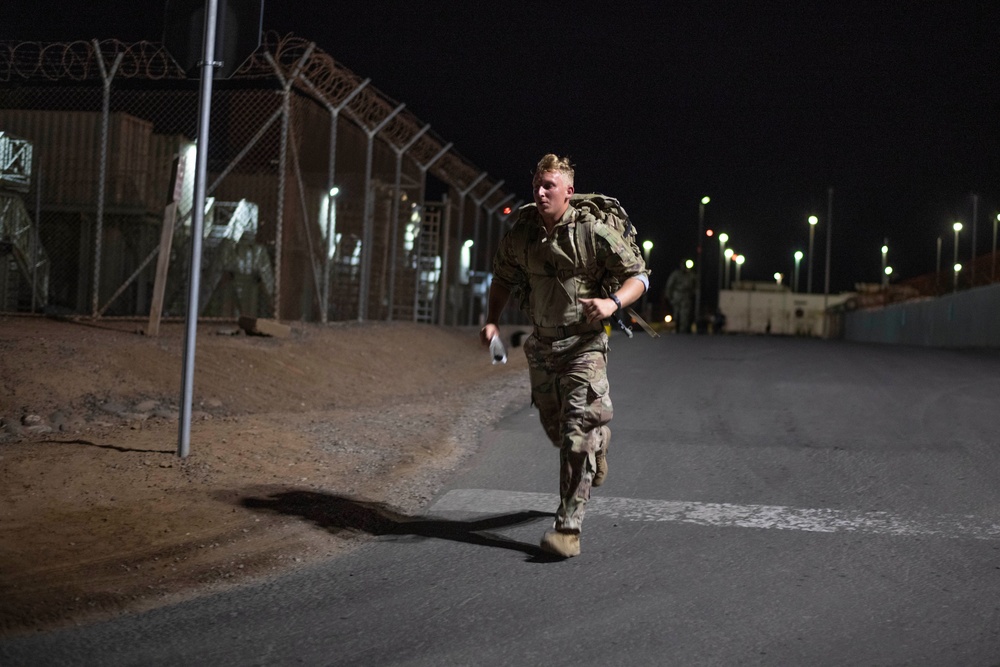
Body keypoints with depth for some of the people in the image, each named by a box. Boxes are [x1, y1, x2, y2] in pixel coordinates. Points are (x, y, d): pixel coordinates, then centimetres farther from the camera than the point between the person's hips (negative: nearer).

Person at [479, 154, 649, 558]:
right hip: (542, 346, 5)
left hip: (584, 345, -5)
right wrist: (492, 321, 0)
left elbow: (638, 276, -7)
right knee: (555, 427, 17)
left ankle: (569, 527, -13)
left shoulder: (593, 232, -13)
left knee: (578, 432, -14)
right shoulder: (520, 234, -1)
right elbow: (503, 280, 16)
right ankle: (597, 446, 53)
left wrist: (613, 303, -27)